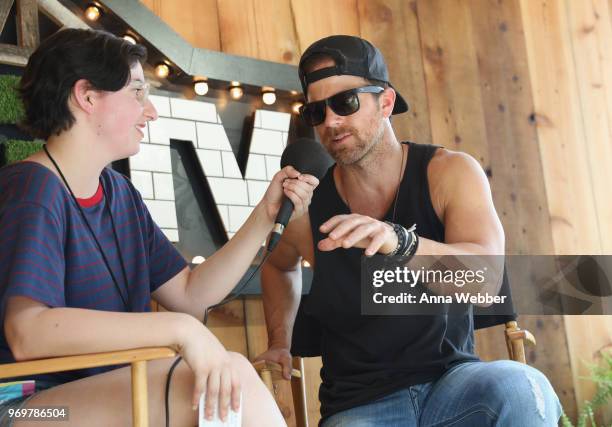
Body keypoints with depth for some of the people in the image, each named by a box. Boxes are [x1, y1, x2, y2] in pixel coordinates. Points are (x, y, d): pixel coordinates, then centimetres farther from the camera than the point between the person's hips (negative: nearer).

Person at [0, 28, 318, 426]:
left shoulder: (120, 193, 11)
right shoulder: (34, 188, -14)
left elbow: (191, 294, 11)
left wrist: (266, 215, 3)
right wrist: (180, 329, -31)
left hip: (107, 392, 8)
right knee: (234, 382, -24)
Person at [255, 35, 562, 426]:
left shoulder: (448, 172, -6)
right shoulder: (306, 206, -2)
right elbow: (279, 265, 23)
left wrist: (399, 241, -41)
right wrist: (279, 344, 12)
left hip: (452, 381, -1)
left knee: (518, 388, -33)